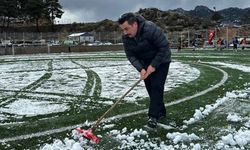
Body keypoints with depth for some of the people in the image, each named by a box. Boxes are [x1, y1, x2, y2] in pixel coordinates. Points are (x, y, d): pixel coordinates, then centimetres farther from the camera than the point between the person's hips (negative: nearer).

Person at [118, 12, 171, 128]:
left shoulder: (151, 29, -33)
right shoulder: (126, 37, -15)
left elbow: (164, 47, -27)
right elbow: (130, 55, -11)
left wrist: (154, 65, -27)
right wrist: (140, 69, -27)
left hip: (161, 60, -5)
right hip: (145, 63, 6)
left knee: (157, 86, -13)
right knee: (149, 87, 7)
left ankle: (153, 116, -10)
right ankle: (160, 111, 22)